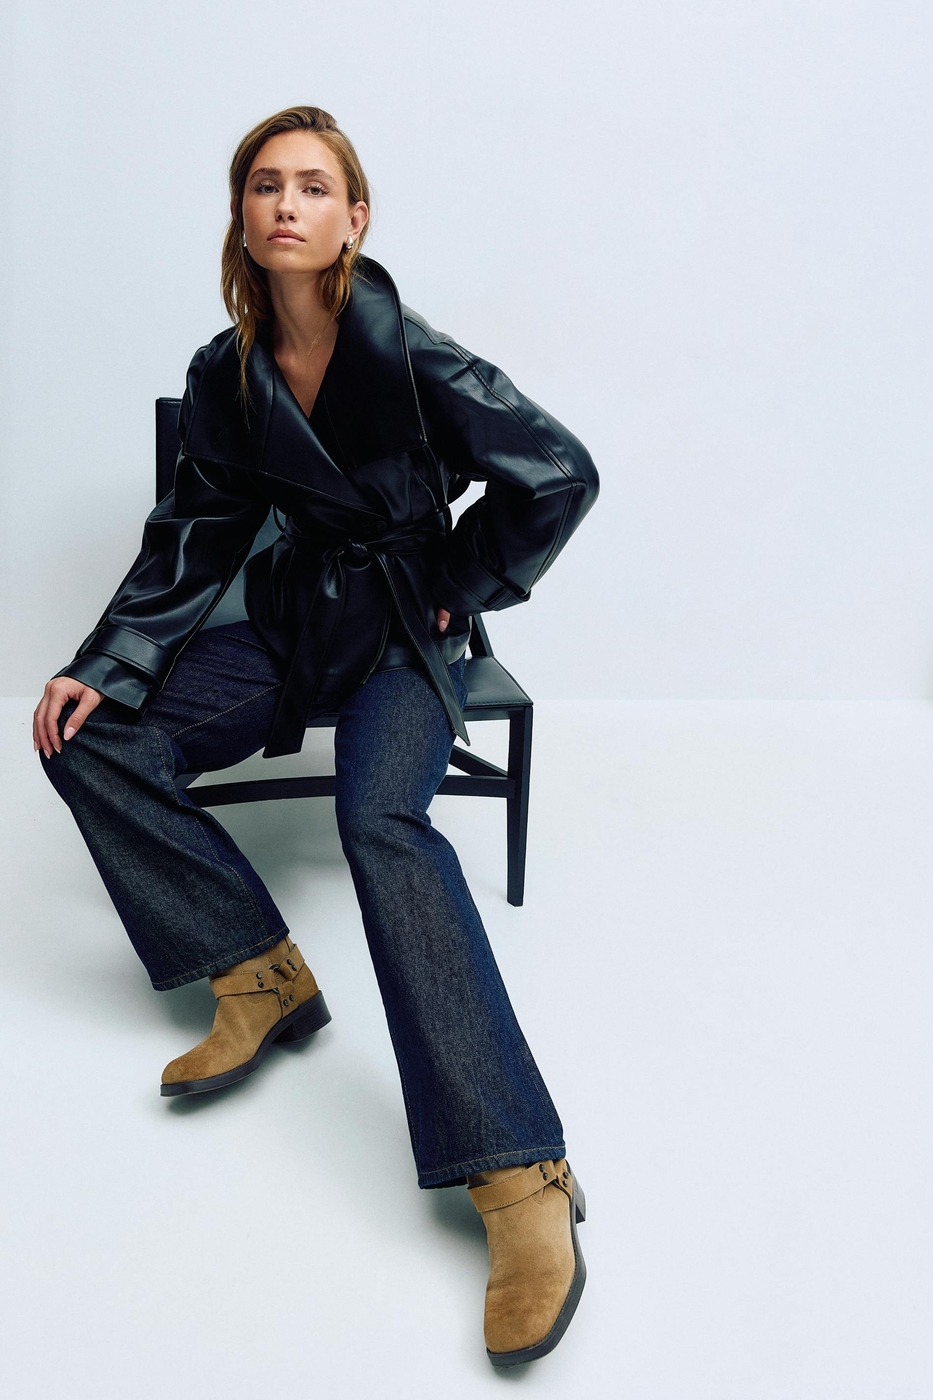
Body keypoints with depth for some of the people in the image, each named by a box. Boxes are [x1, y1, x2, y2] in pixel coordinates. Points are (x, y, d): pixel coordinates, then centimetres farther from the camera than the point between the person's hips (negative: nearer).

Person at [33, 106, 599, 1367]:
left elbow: (559, 474, -9)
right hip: (293, 622, 6)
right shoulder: (224, 376, 1)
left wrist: (455, 591, -5)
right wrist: (104, 667, -5)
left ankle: (519, 1174, -38)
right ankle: (262, 976, -7)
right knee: (89, 745, -11)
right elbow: (189, 541, 5)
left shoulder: (409, 357, -13)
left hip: (405, 634, -5)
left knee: (379, 815, -34)